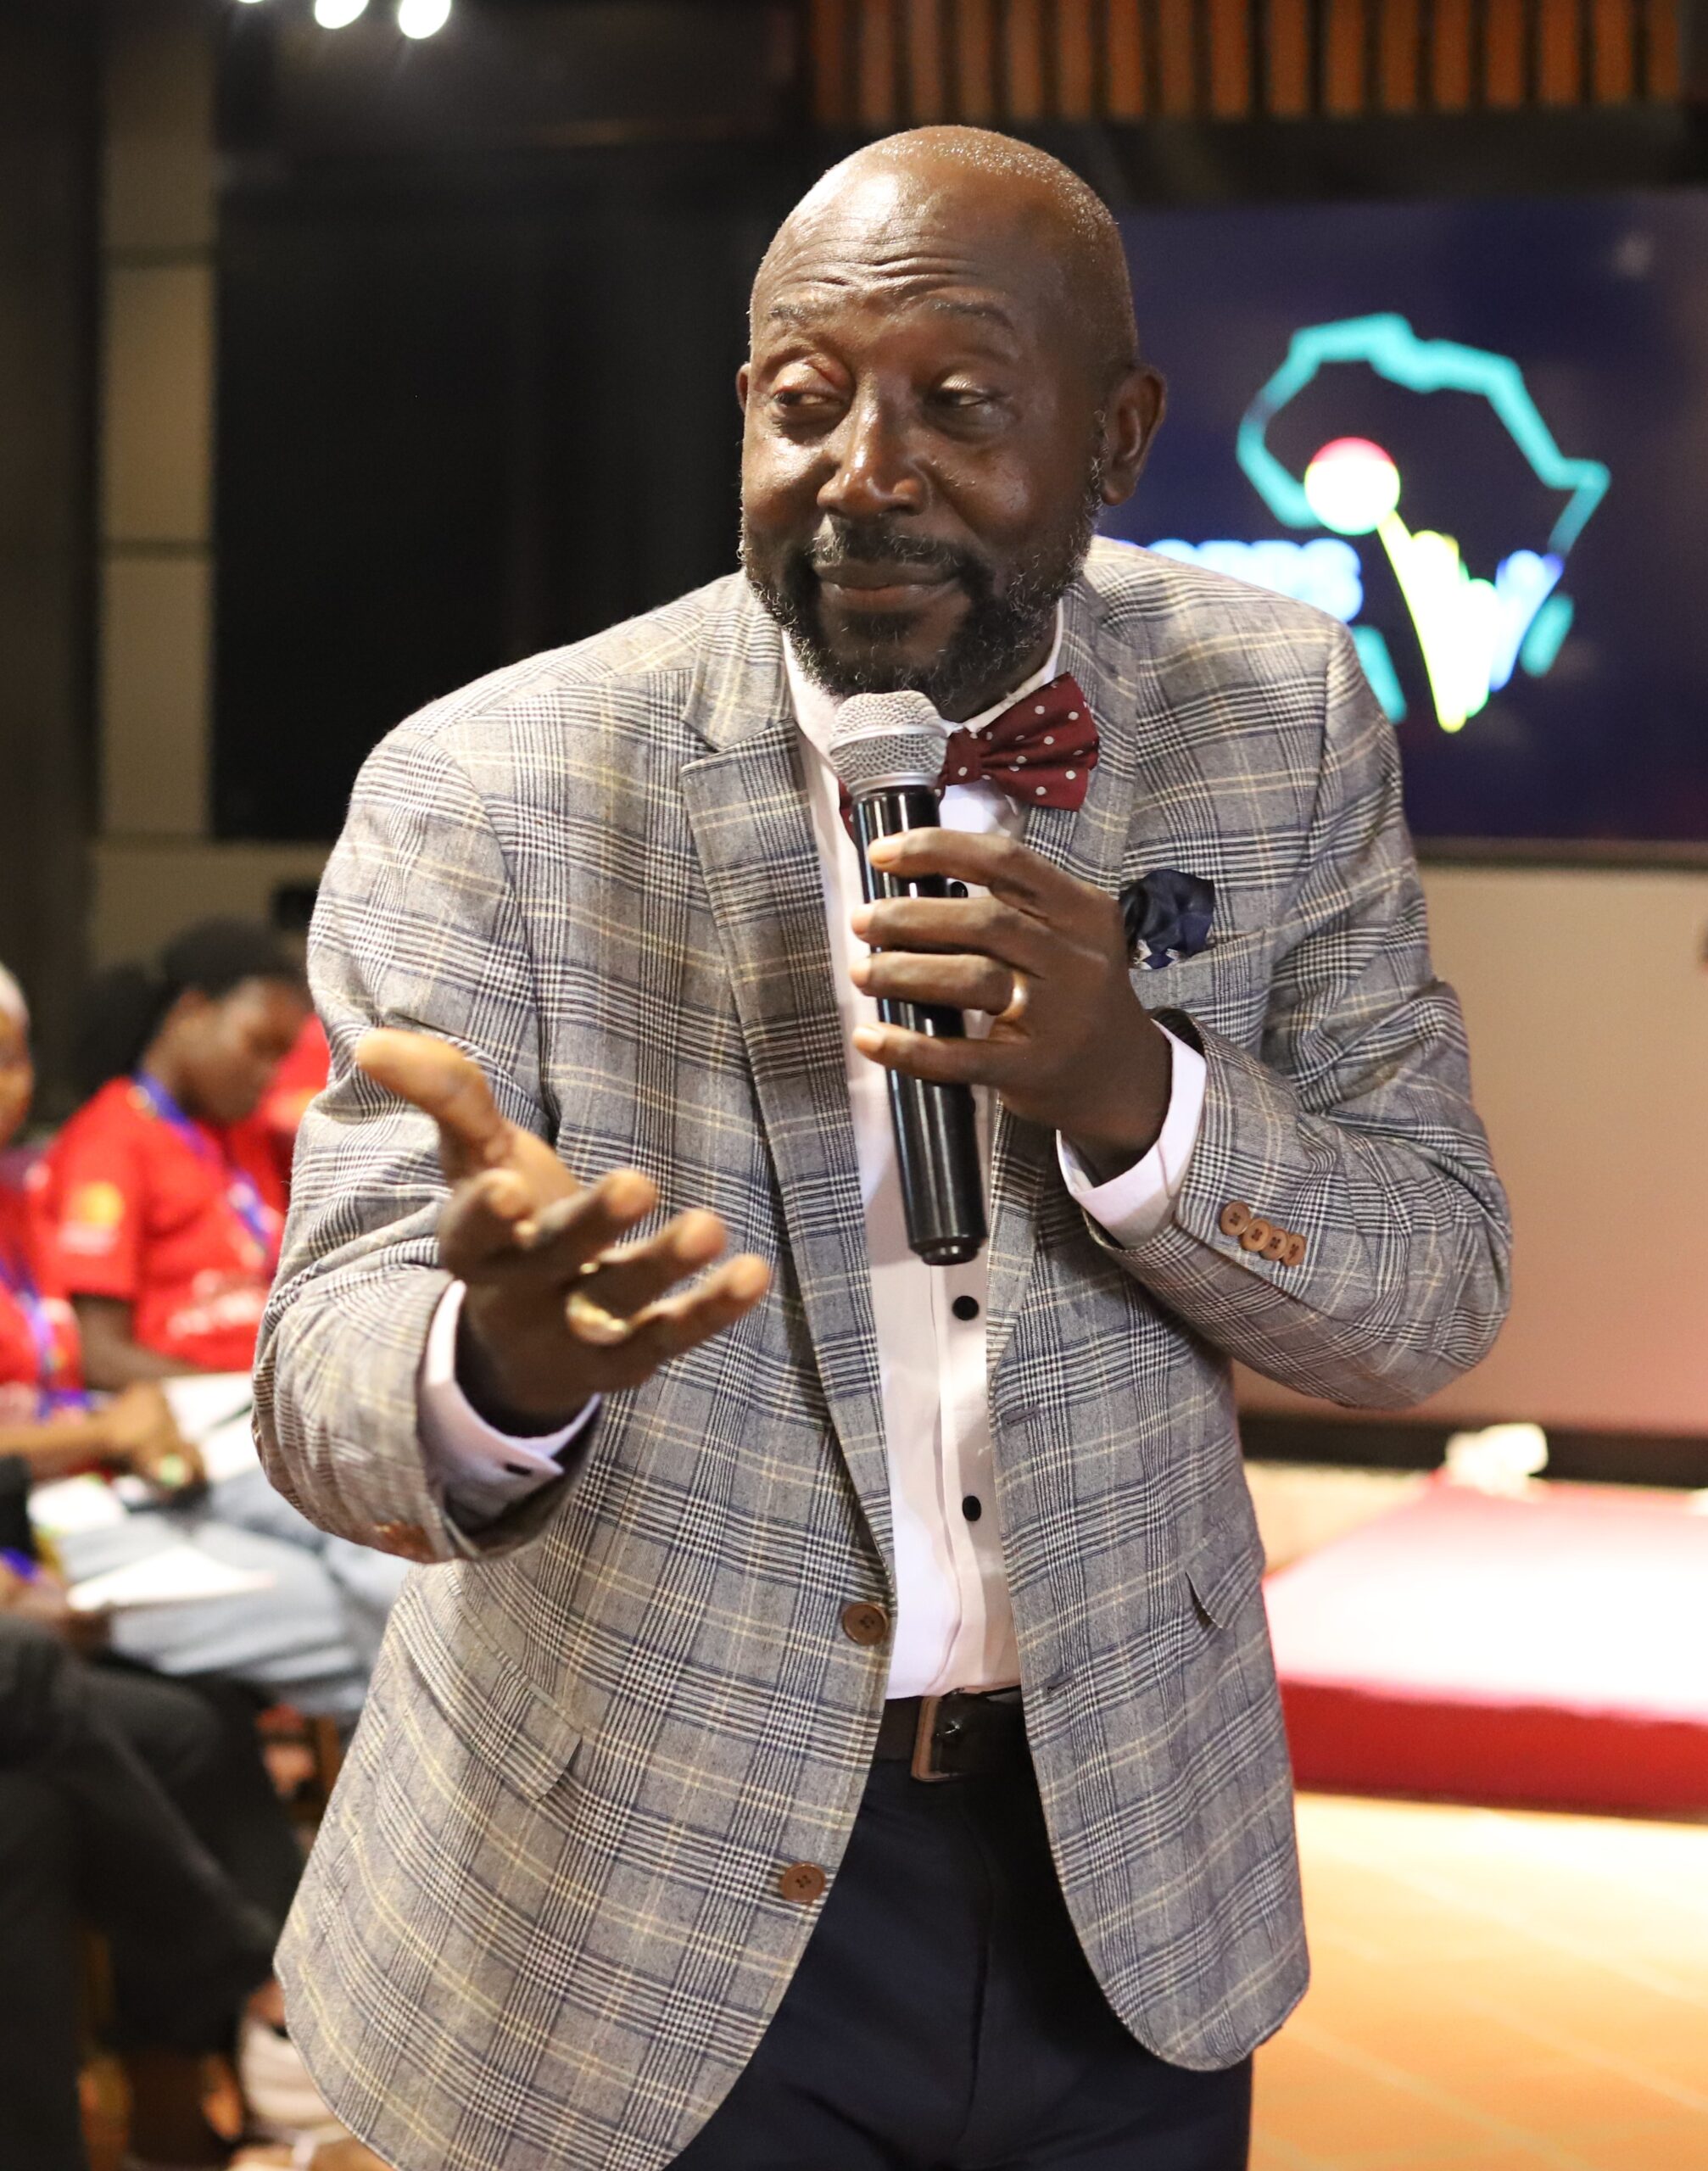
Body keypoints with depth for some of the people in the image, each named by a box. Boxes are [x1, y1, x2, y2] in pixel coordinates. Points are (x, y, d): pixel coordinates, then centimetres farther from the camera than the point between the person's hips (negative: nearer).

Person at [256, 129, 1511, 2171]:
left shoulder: (1282, 725, -5)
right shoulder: (487, 793, -14)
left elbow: (1435, 1299, -4)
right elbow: (328, 1379, -16)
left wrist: (1133, 1090, -23)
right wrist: (504, 1358, -40)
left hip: (1119, 1861, 3)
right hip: (641, 1900, -3)